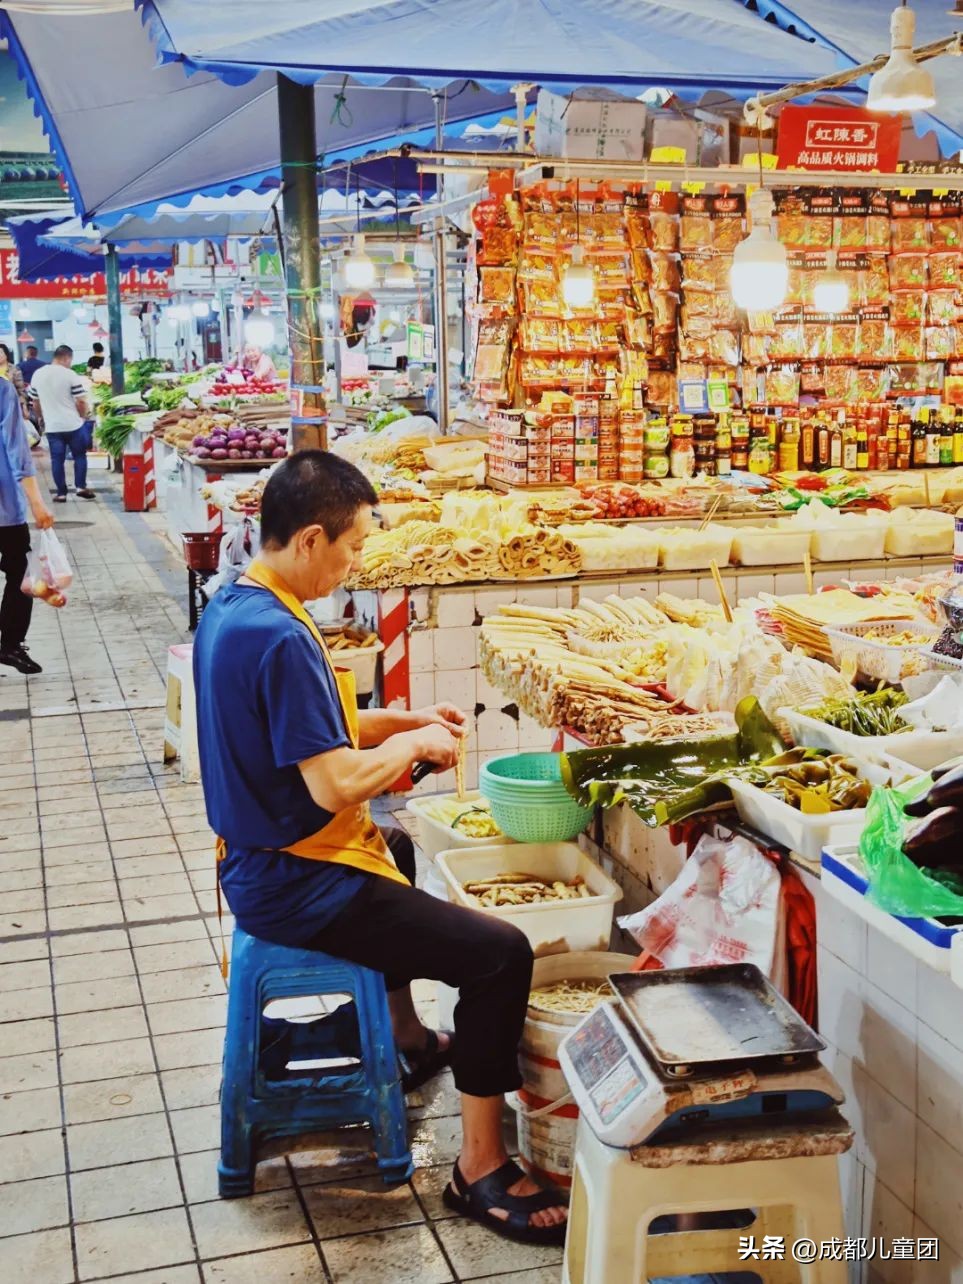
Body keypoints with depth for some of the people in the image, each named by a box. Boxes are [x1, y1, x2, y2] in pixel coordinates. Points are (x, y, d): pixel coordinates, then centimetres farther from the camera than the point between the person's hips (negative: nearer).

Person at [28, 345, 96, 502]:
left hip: (51, 426, 4)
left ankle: (61, 493, 8)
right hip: (73, 424, -4)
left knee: (57, 459, 7)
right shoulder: (70, 375, -12)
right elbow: (80, 402, -13)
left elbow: (35, 401, 13)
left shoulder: (37, 375, 4)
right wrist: (83, 416, 6)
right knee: (79, 456, 11)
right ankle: (81, 487, 9)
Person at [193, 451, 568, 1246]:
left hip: (259, 863, 11)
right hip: (294, 887, -11)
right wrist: (412, 743, -11)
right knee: (503, 955, -13)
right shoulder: (282, 638, -28)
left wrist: (398, 722, 7)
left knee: (399, 857, 38)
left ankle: (408, 1038, 51)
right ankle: (481, 1171, -2)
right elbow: (335, 784, -29)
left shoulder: (230, 608, 4)